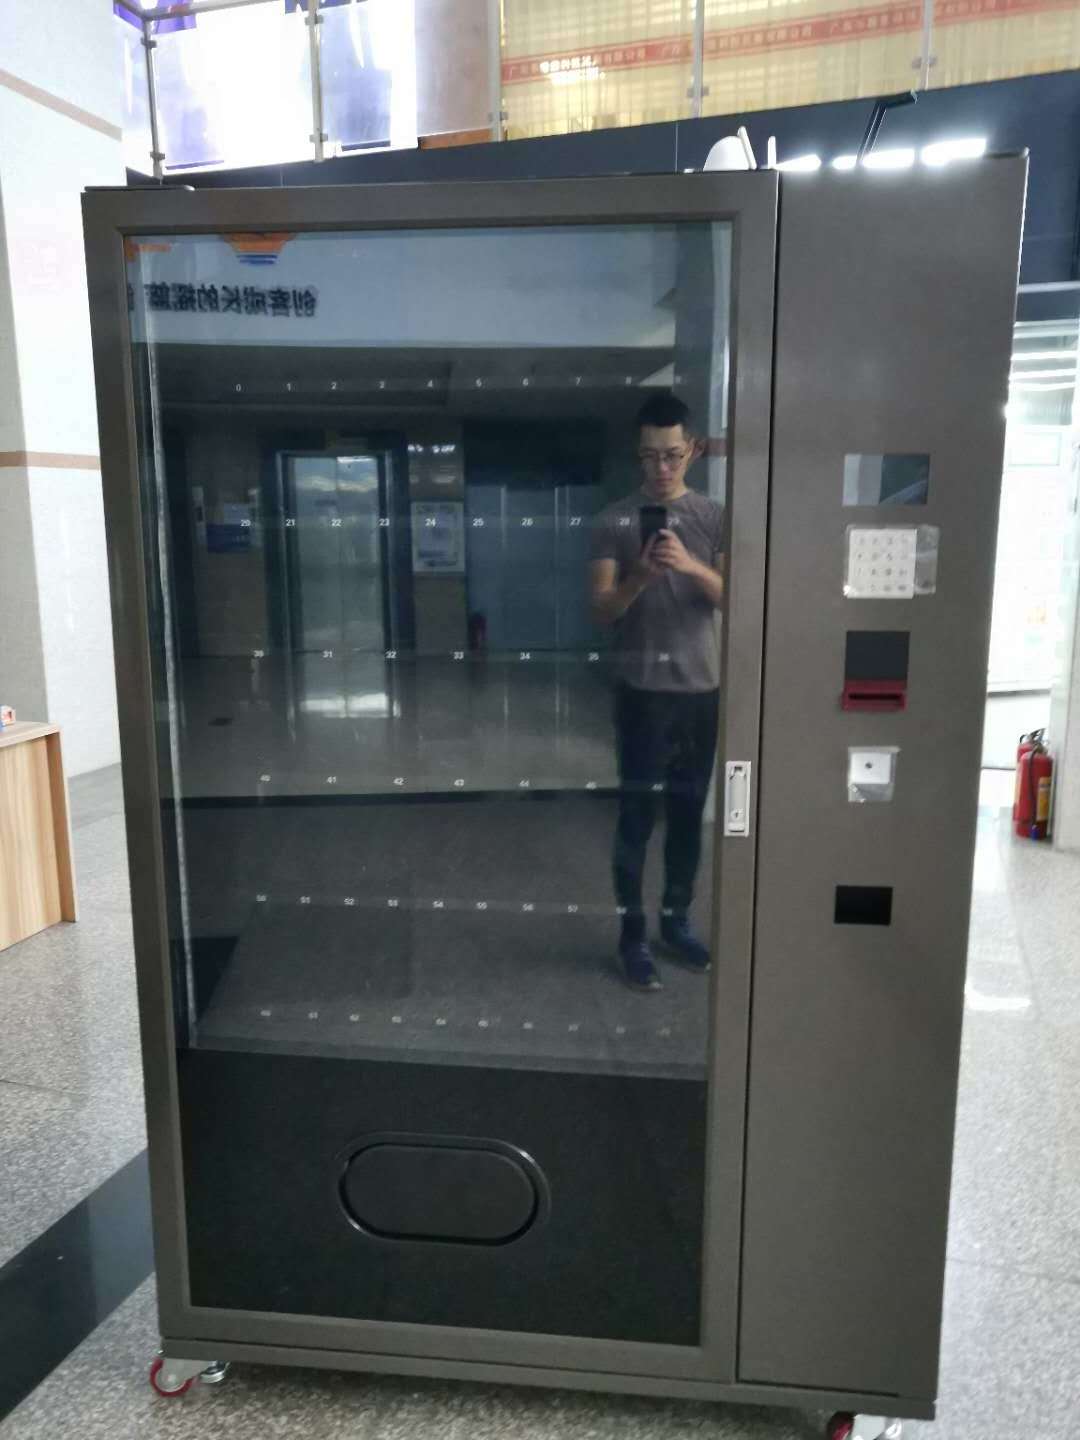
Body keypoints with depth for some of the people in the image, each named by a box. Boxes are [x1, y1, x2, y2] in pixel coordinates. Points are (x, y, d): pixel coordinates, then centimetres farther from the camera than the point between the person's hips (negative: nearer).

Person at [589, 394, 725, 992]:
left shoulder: (716, 518, 4)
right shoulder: (614, 522, -2)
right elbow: (601, 610, -8)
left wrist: (692, 567, -22)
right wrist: (640, 577, -27)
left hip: (702, 690, 3)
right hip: (641, 692, -3)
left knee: (688, 813, 13)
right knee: (637, 816, 2)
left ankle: (677, 921, 29)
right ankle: (632, 935, 15)